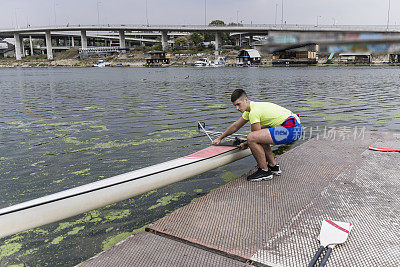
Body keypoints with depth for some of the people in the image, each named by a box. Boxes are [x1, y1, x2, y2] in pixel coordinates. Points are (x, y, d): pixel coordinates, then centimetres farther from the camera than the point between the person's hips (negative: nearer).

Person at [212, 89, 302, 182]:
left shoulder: (254, 112, -16)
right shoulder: (250, 109, 15)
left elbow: (254, 137, -9)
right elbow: (235, 126, 27)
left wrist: (246, 144, 11)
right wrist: (220, 138, 35)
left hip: (292, 129, -11)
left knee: (251, 138, -19)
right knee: (260, 137, 25)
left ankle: (265, 171, -4)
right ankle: (273, 166, 24)